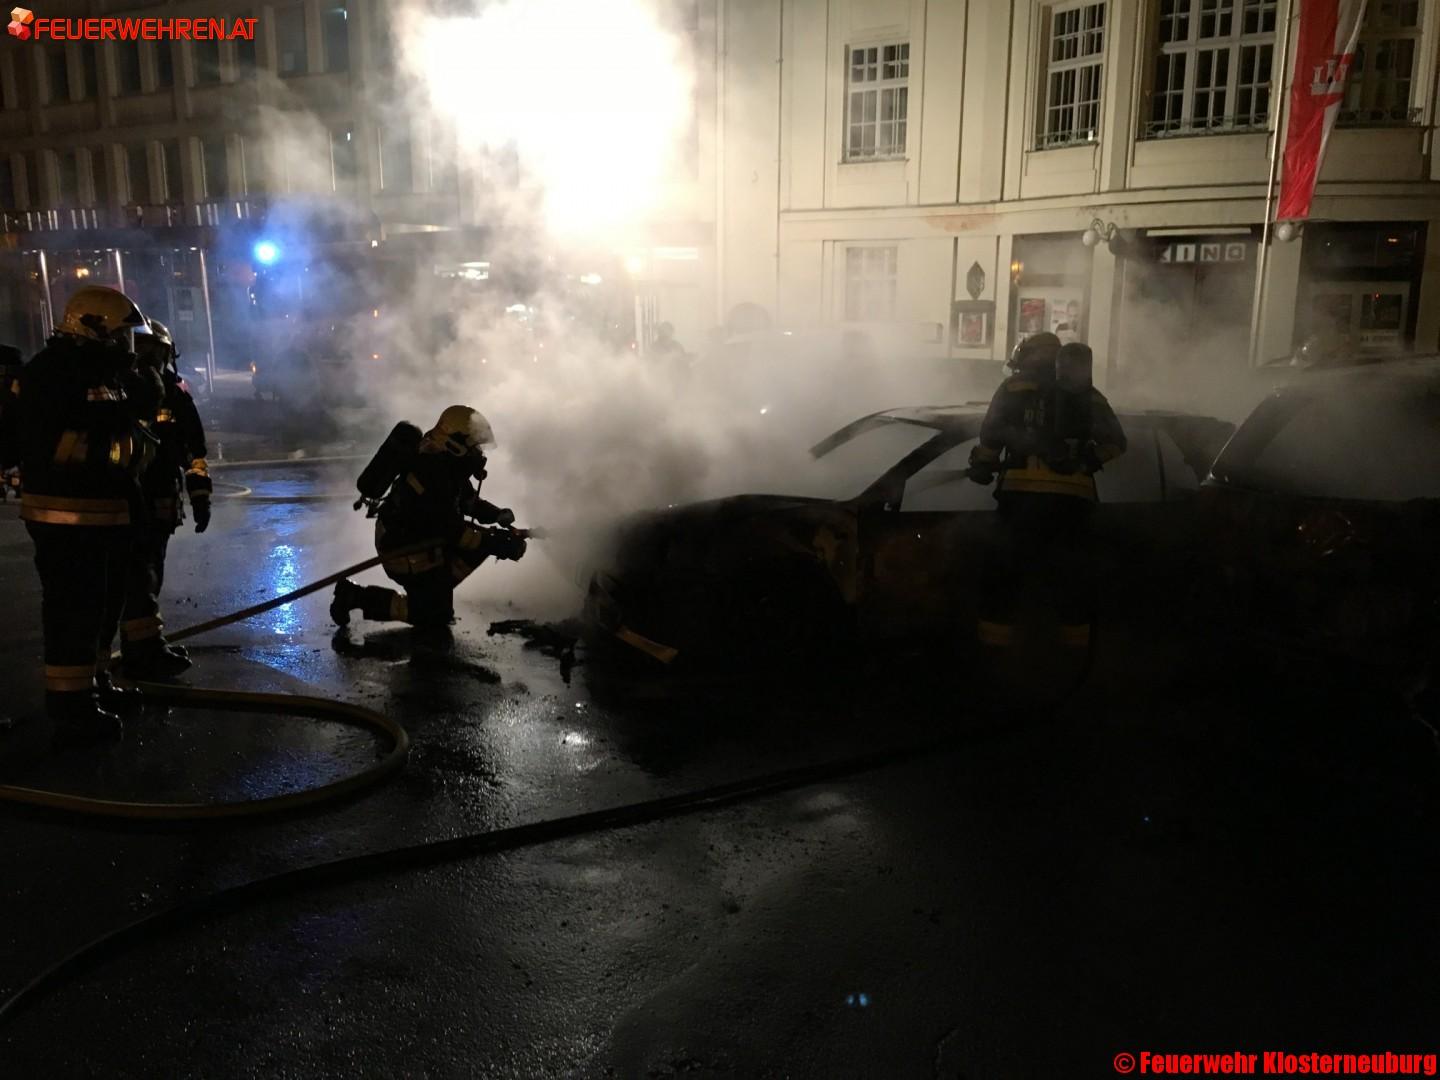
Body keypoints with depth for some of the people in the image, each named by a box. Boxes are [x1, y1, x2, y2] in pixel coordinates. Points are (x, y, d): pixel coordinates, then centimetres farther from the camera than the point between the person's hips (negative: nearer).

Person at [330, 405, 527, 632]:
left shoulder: (449, 464, -1)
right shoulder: (432, 475, -30)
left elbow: (470, 501, 11)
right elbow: (451, 530, -29)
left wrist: (498, 515, -7)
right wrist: (493, 543, -28)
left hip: (428, 537, 9)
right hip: (404, 550, -9)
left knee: (487, 539, 1)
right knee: (434, 615, -6)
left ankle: (438, 588, 9)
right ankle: (356, 596, 1)